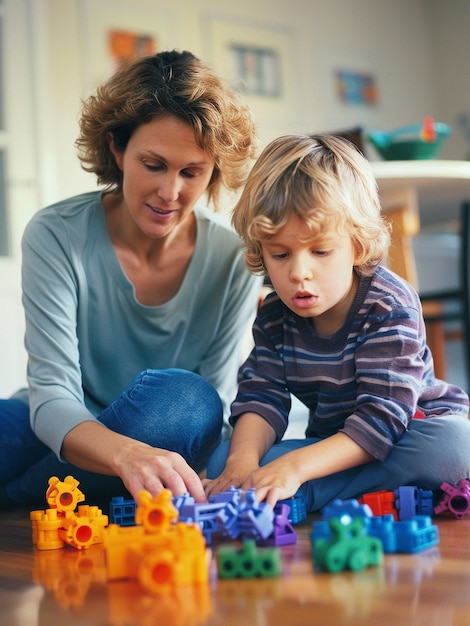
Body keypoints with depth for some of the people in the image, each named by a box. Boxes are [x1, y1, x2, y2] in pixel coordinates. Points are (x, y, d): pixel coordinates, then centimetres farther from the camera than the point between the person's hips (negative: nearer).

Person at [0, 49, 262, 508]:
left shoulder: (234, 259, -8)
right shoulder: (56, 236, -12)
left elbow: (213, 406, -7)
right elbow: (51, 394, -21)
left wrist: (184, 476, -29)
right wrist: (126, 454, -43)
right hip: (65, 442, -3)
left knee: (184, 399, -32)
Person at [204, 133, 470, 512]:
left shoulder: (389, 308, -24)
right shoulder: (275, 317, -5)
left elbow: (381, 419, -32)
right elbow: (261, 399, -11)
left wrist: (295, 466, -45)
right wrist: (243, 460, -35)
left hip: (415, 429, -4)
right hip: (332, 447, 4)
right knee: (223, 459, -14)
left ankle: (301, 494, -35)